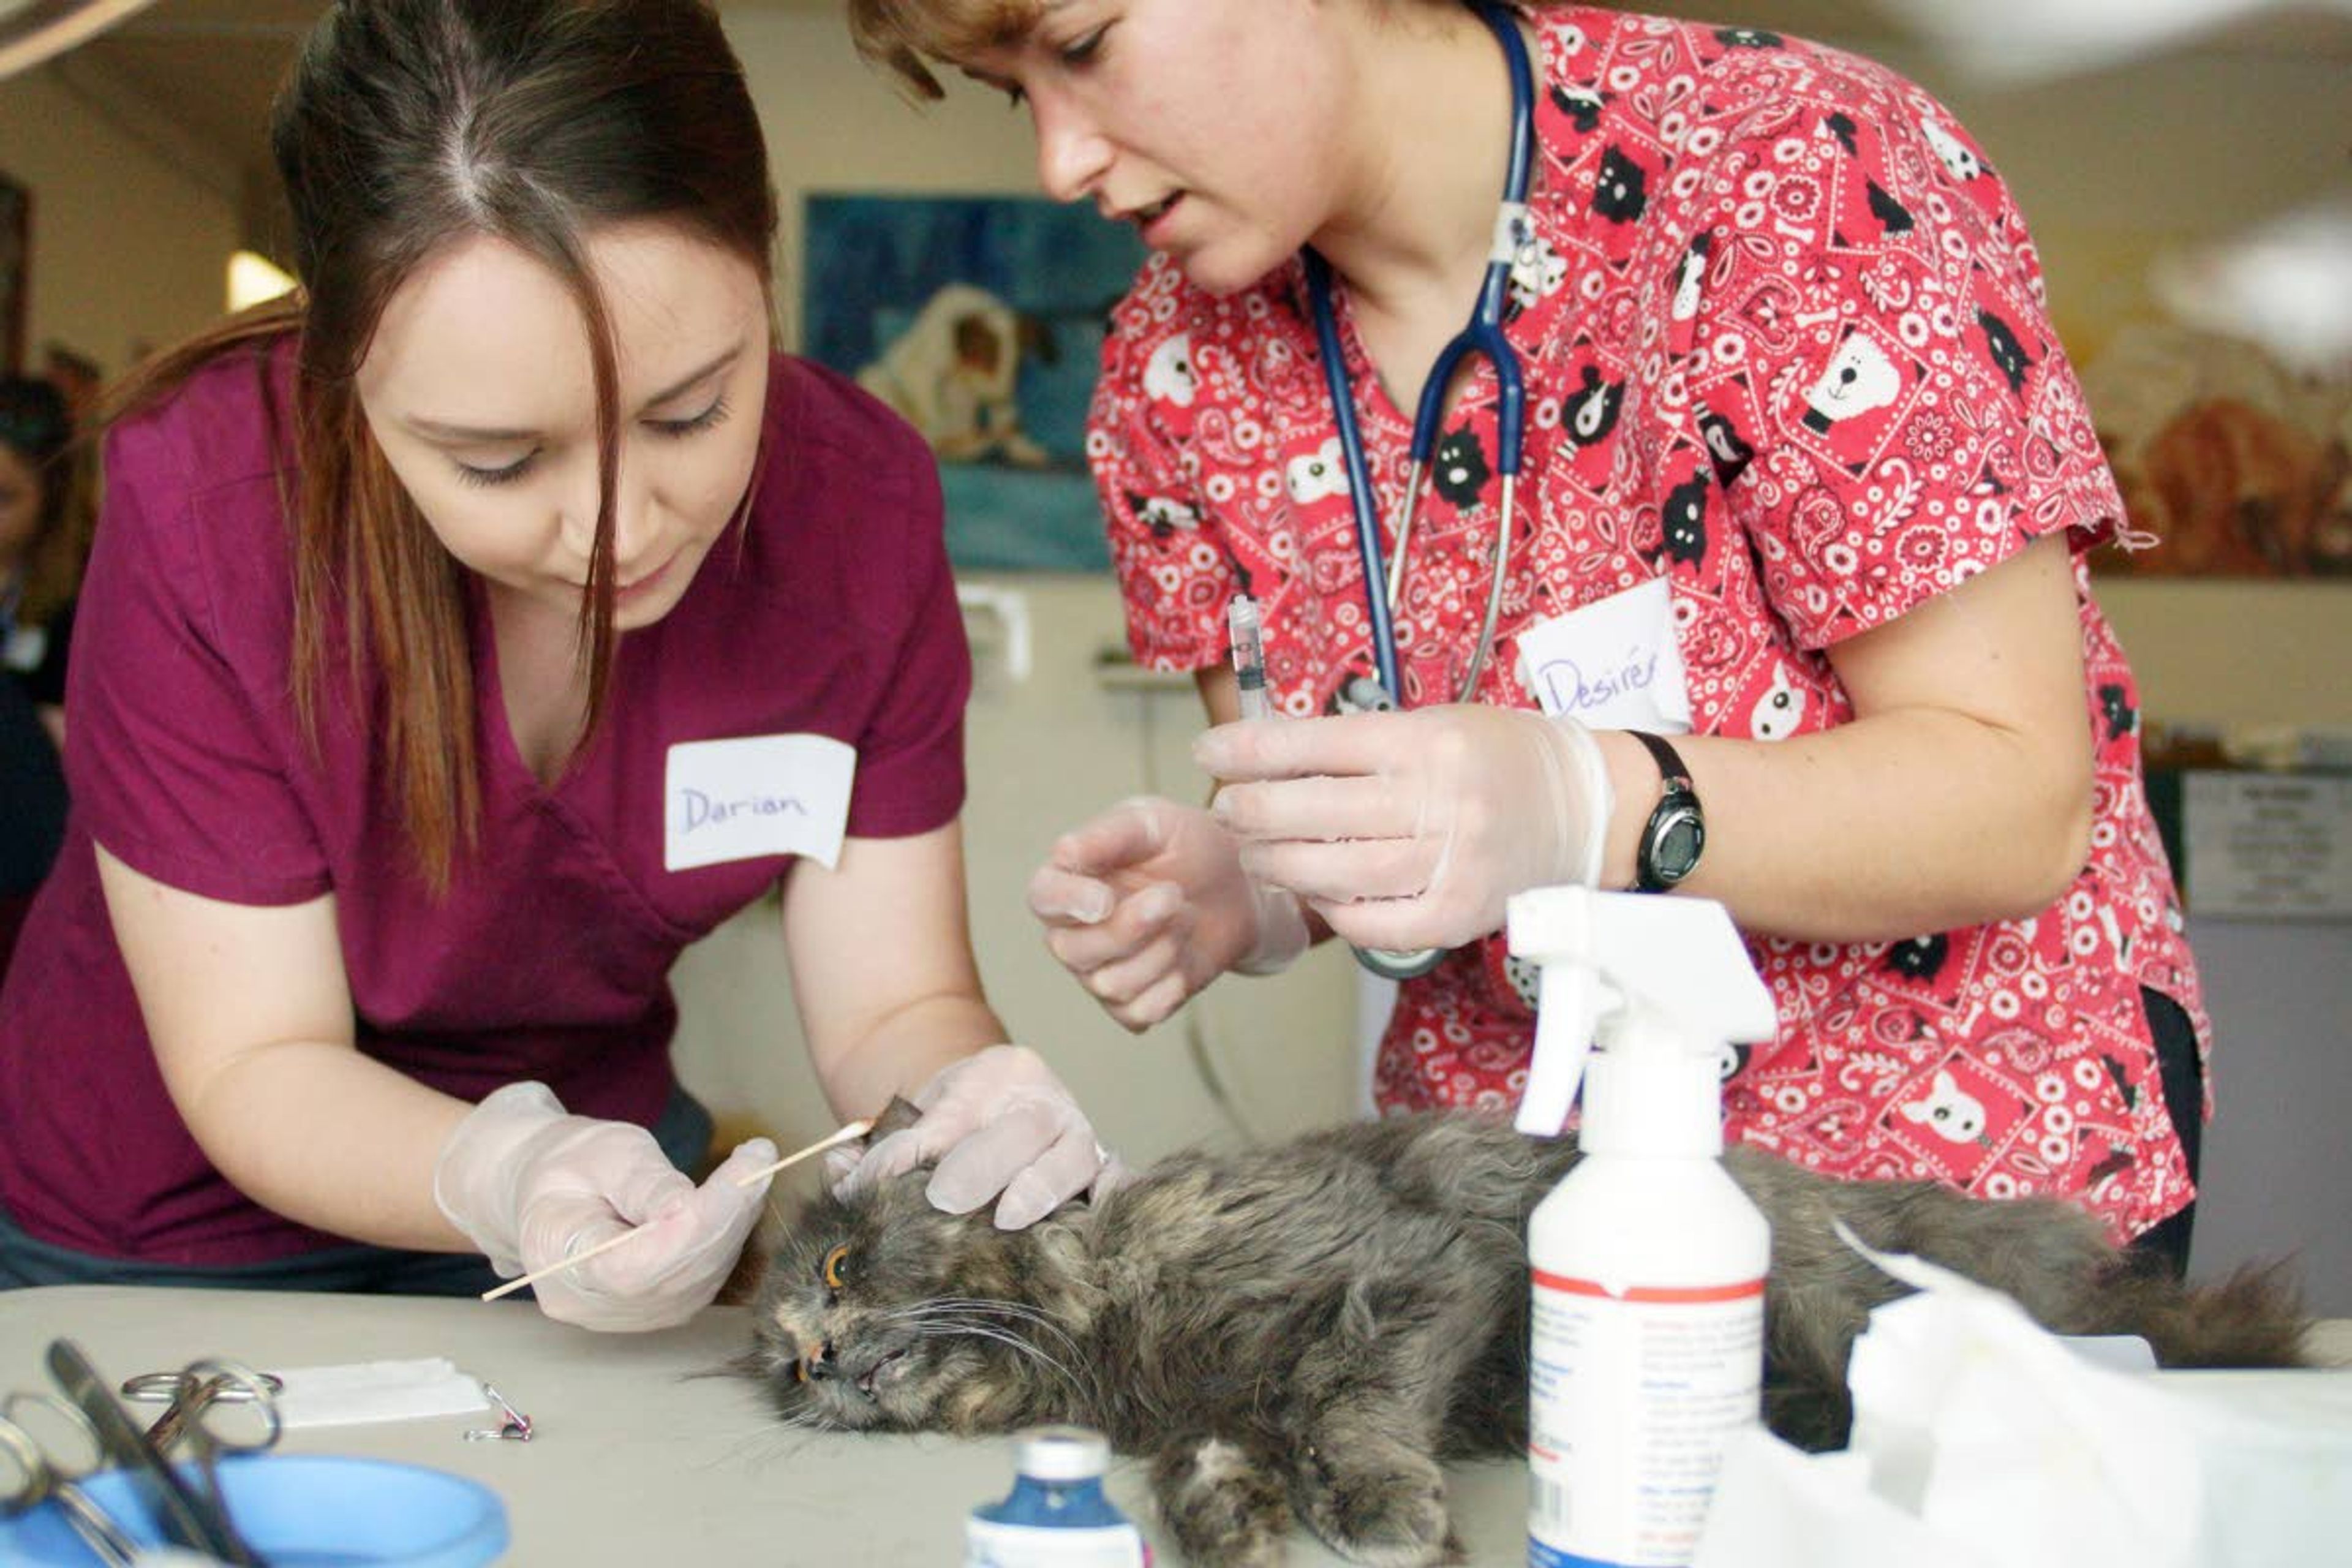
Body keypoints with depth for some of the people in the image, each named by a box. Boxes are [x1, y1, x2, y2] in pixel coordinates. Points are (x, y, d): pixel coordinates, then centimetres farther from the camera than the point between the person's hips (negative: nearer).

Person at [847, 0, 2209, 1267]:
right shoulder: (1177, 372, -6)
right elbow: (1309, 829, 4)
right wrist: (1235, 894, -19)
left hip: (1960, 1162, -3)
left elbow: (2020, 803, -22)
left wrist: (1582, 809, -37)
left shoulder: (1804, 178, -22)